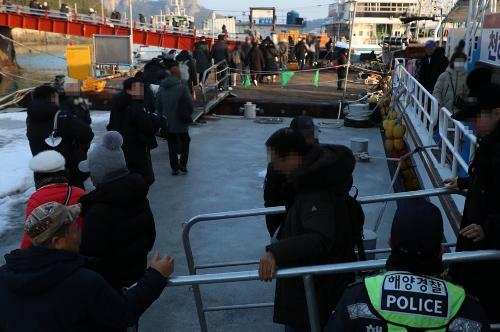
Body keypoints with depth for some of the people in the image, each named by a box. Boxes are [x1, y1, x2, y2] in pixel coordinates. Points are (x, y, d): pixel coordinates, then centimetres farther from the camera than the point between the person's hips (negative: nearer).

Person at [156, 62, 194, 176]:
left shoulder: (162, 88, 2)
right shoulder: (182, 87, -15)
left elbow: (158, 105, 8)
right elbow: (190, 104, -13)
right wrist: (189, 113, 6)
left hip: (167, 123, 4)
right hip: (181, 123, -4)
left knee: (172, 145, 11)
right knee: (185, 142, 14)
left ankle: (174, 168, 14)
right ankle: (182, 165, 7)